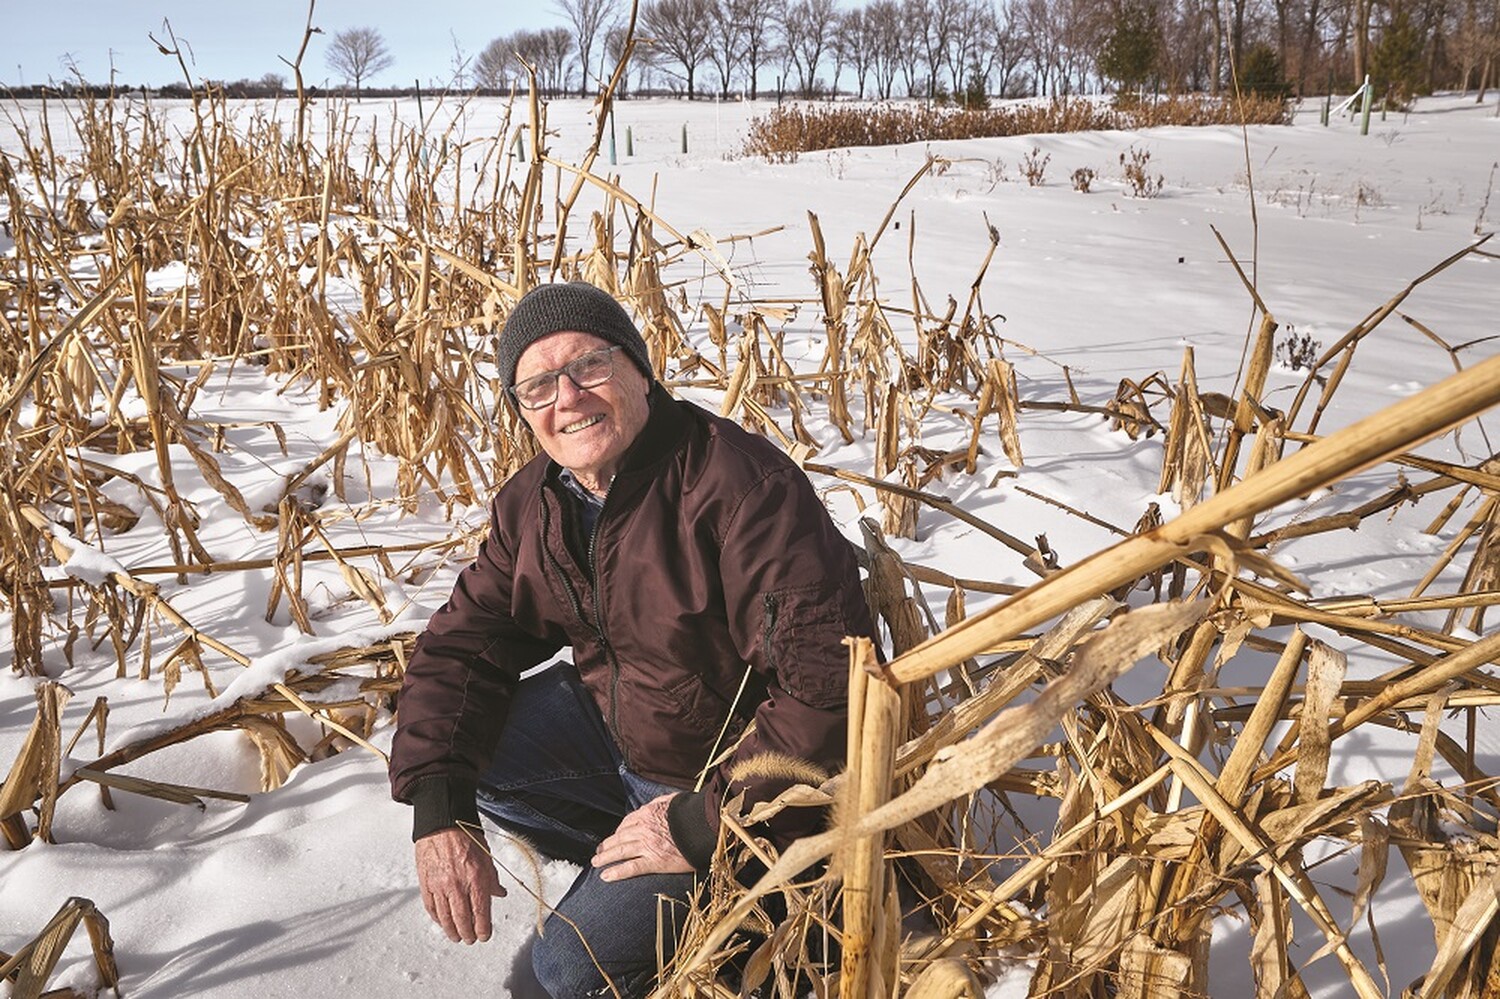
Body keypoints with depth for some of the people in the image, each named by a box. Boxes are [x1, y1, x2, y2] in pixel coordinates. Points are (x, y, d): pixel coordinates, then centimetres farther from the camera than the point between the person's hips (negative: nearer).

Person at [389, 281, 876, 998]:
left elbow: (830, 682, -35)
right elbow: (462, 644, -2)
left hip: (736, 773, -7)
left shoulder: (741, 483, -31)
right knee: (444, 742, -2)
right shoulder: (532, 502, -5)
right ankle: (619, 859, 6)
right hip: (609, 719, 8)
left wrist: (702, 823, -30)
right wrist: (438, 812, -17)